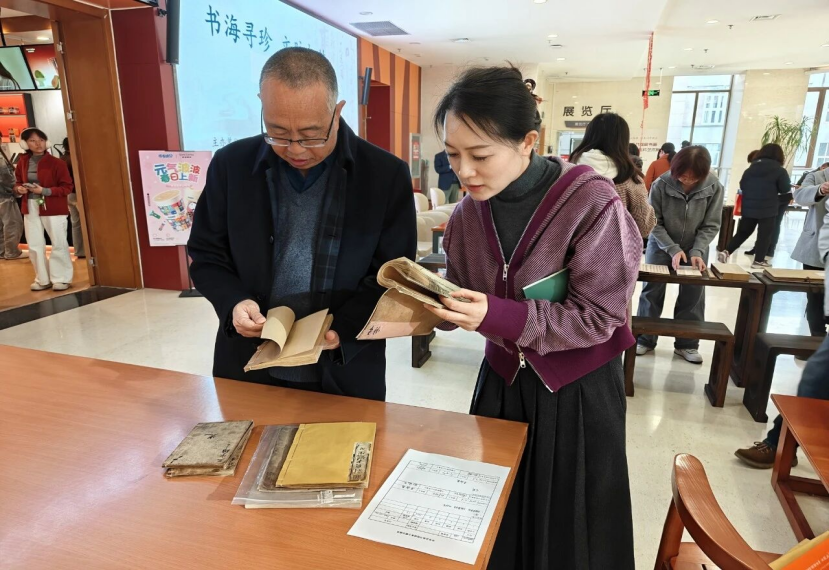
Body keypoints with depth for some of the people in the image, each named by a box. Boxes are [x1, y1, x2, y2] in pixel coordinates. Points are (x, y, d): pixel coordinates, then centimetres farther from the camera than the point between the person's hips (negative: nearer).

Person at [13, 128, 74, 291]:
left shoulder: (56, 163, -8)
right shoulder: (23, 162, 6)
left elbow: (67, 187, -10)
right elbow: (18, 181, 18)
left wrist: (45, 191, -20)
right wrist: (19, 188, -4)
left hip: (53, 208, -5)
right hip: (30, 208, 5)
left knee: (59, 244, 0)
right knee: (34, 245, 8)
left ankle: (62, 279, 12)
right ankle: (42, 279, 20)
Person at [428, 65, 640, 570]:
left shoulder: (592, 203, -22)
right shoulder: (470, 211, -5)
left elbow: (598, 317, -20)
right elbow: (464, 304, 2)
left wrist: (497, 317, -31)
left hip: (577, 392, -4)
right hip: (503, 381, 4)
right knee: (496, 523, 18)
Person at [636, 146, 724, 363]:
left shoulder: (714, 187, -17)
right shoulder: (661, 184, -21)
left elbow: (711, 225, -11)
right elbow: (654, 222, -15)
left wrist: (697, 251, -24)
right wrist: (673, 249, -23)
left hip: (695, 248, 1)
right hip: (661, 246, -1)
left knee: (693, 296, 5)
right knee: (652, 291, 2)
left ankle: (687, 344, 19)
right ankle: (645, 339, 15)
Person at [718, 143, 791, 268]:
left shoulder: (750, 169, 7)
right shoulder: (780, 171, -6)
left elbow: (742, 186, 14)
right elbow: (786, 190, -2)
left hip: (748, 207, 5)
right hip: (768, 209, -4)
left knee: (743, 232, 14)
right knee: (765, 235, 5)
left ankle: (726, 252, 3)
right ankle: (759, 261, 7)